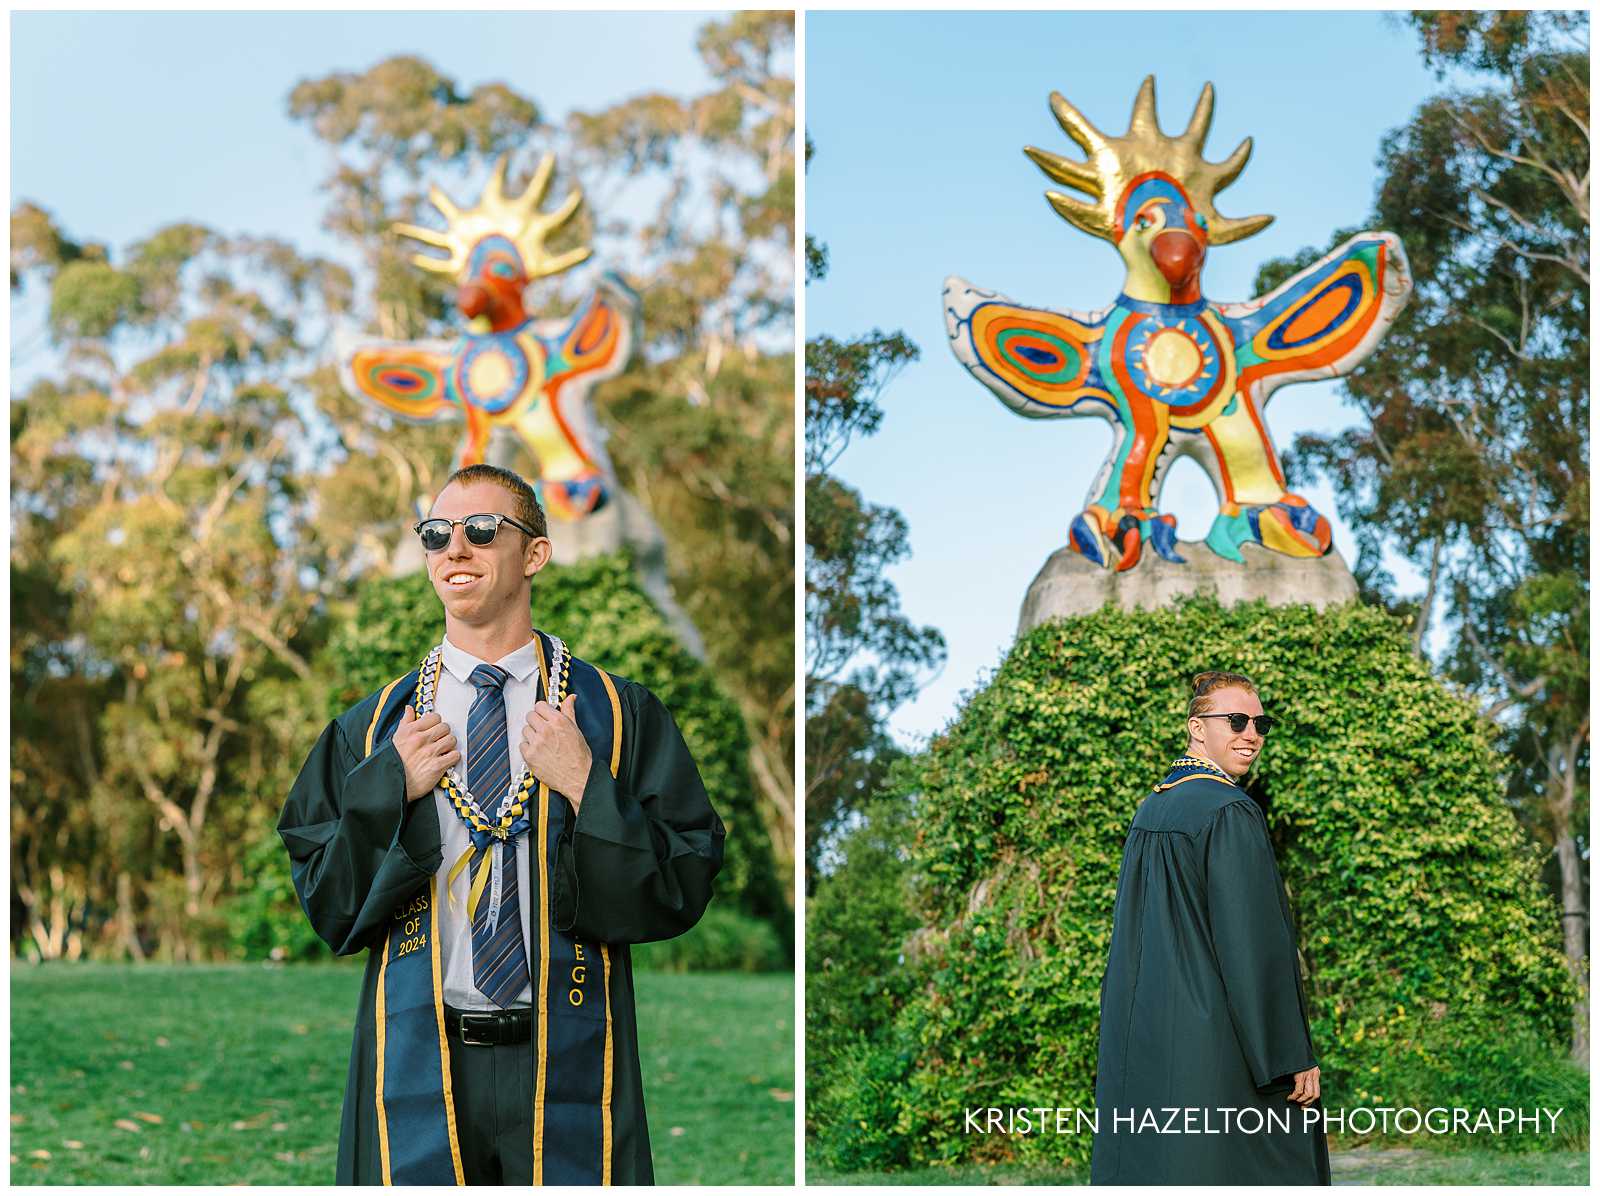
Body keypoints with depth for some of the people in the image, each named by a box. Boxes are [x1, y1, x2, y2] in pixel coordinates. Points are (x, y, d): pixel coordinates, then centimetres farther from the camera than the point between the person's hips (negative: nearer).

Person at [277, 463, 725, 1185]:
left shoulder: (619, 713, 4)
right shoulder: (374, 724, 10)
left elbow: (683, 889, -2)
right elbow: (322, 899, 7)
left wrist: (585, 788, -12)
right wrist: (392, 790, -6)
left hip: (565, 1063, -1)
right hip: (417, 1063, 1)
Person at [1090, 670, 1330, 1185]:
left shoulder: (1152, 810, 13)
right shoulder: (1230, 813, -13)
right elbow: (1256, 946, -17)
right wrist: (1294, 1059, -14)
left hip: (1143, 1047, 9)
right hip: (1217, 1045, -9)